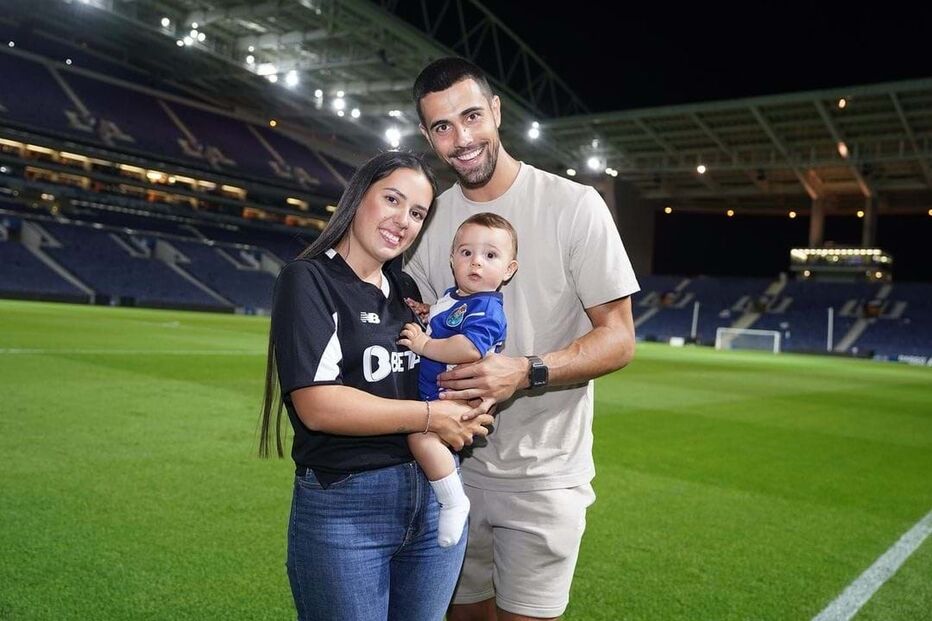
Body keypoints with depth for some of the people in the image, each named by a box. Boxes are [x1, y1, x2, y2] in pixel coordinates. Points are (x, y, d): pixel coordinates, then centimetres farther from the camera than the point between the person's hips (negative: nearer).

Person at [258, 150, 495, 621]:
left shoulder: (407, 290, 12)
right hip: (344, 507, -6)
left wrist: (463, 407, 0)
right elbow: (317, 405, -20)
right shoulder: (308, 281, -9)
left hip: (437, 496, 7)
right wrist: (430, 416, -15)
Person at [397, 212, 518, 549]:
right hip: (433, 395, 11)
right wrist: (423, 315, 15)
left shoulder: (485, 308, -17)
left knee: (421, 435, -31)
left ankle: (453, 502, -17)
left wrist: (424, 344, -23)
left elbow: (470, 349, -33)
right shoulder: (452, 296, 13)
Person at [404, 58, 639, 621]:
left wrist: (526, 373, -27)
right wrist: (439, 405, -8)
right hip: (457, 464, 4)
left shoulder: (574, 206, -11)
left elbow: (618, 339, -11)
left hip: (544, 474, -4)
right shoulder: (431, 220, 4)